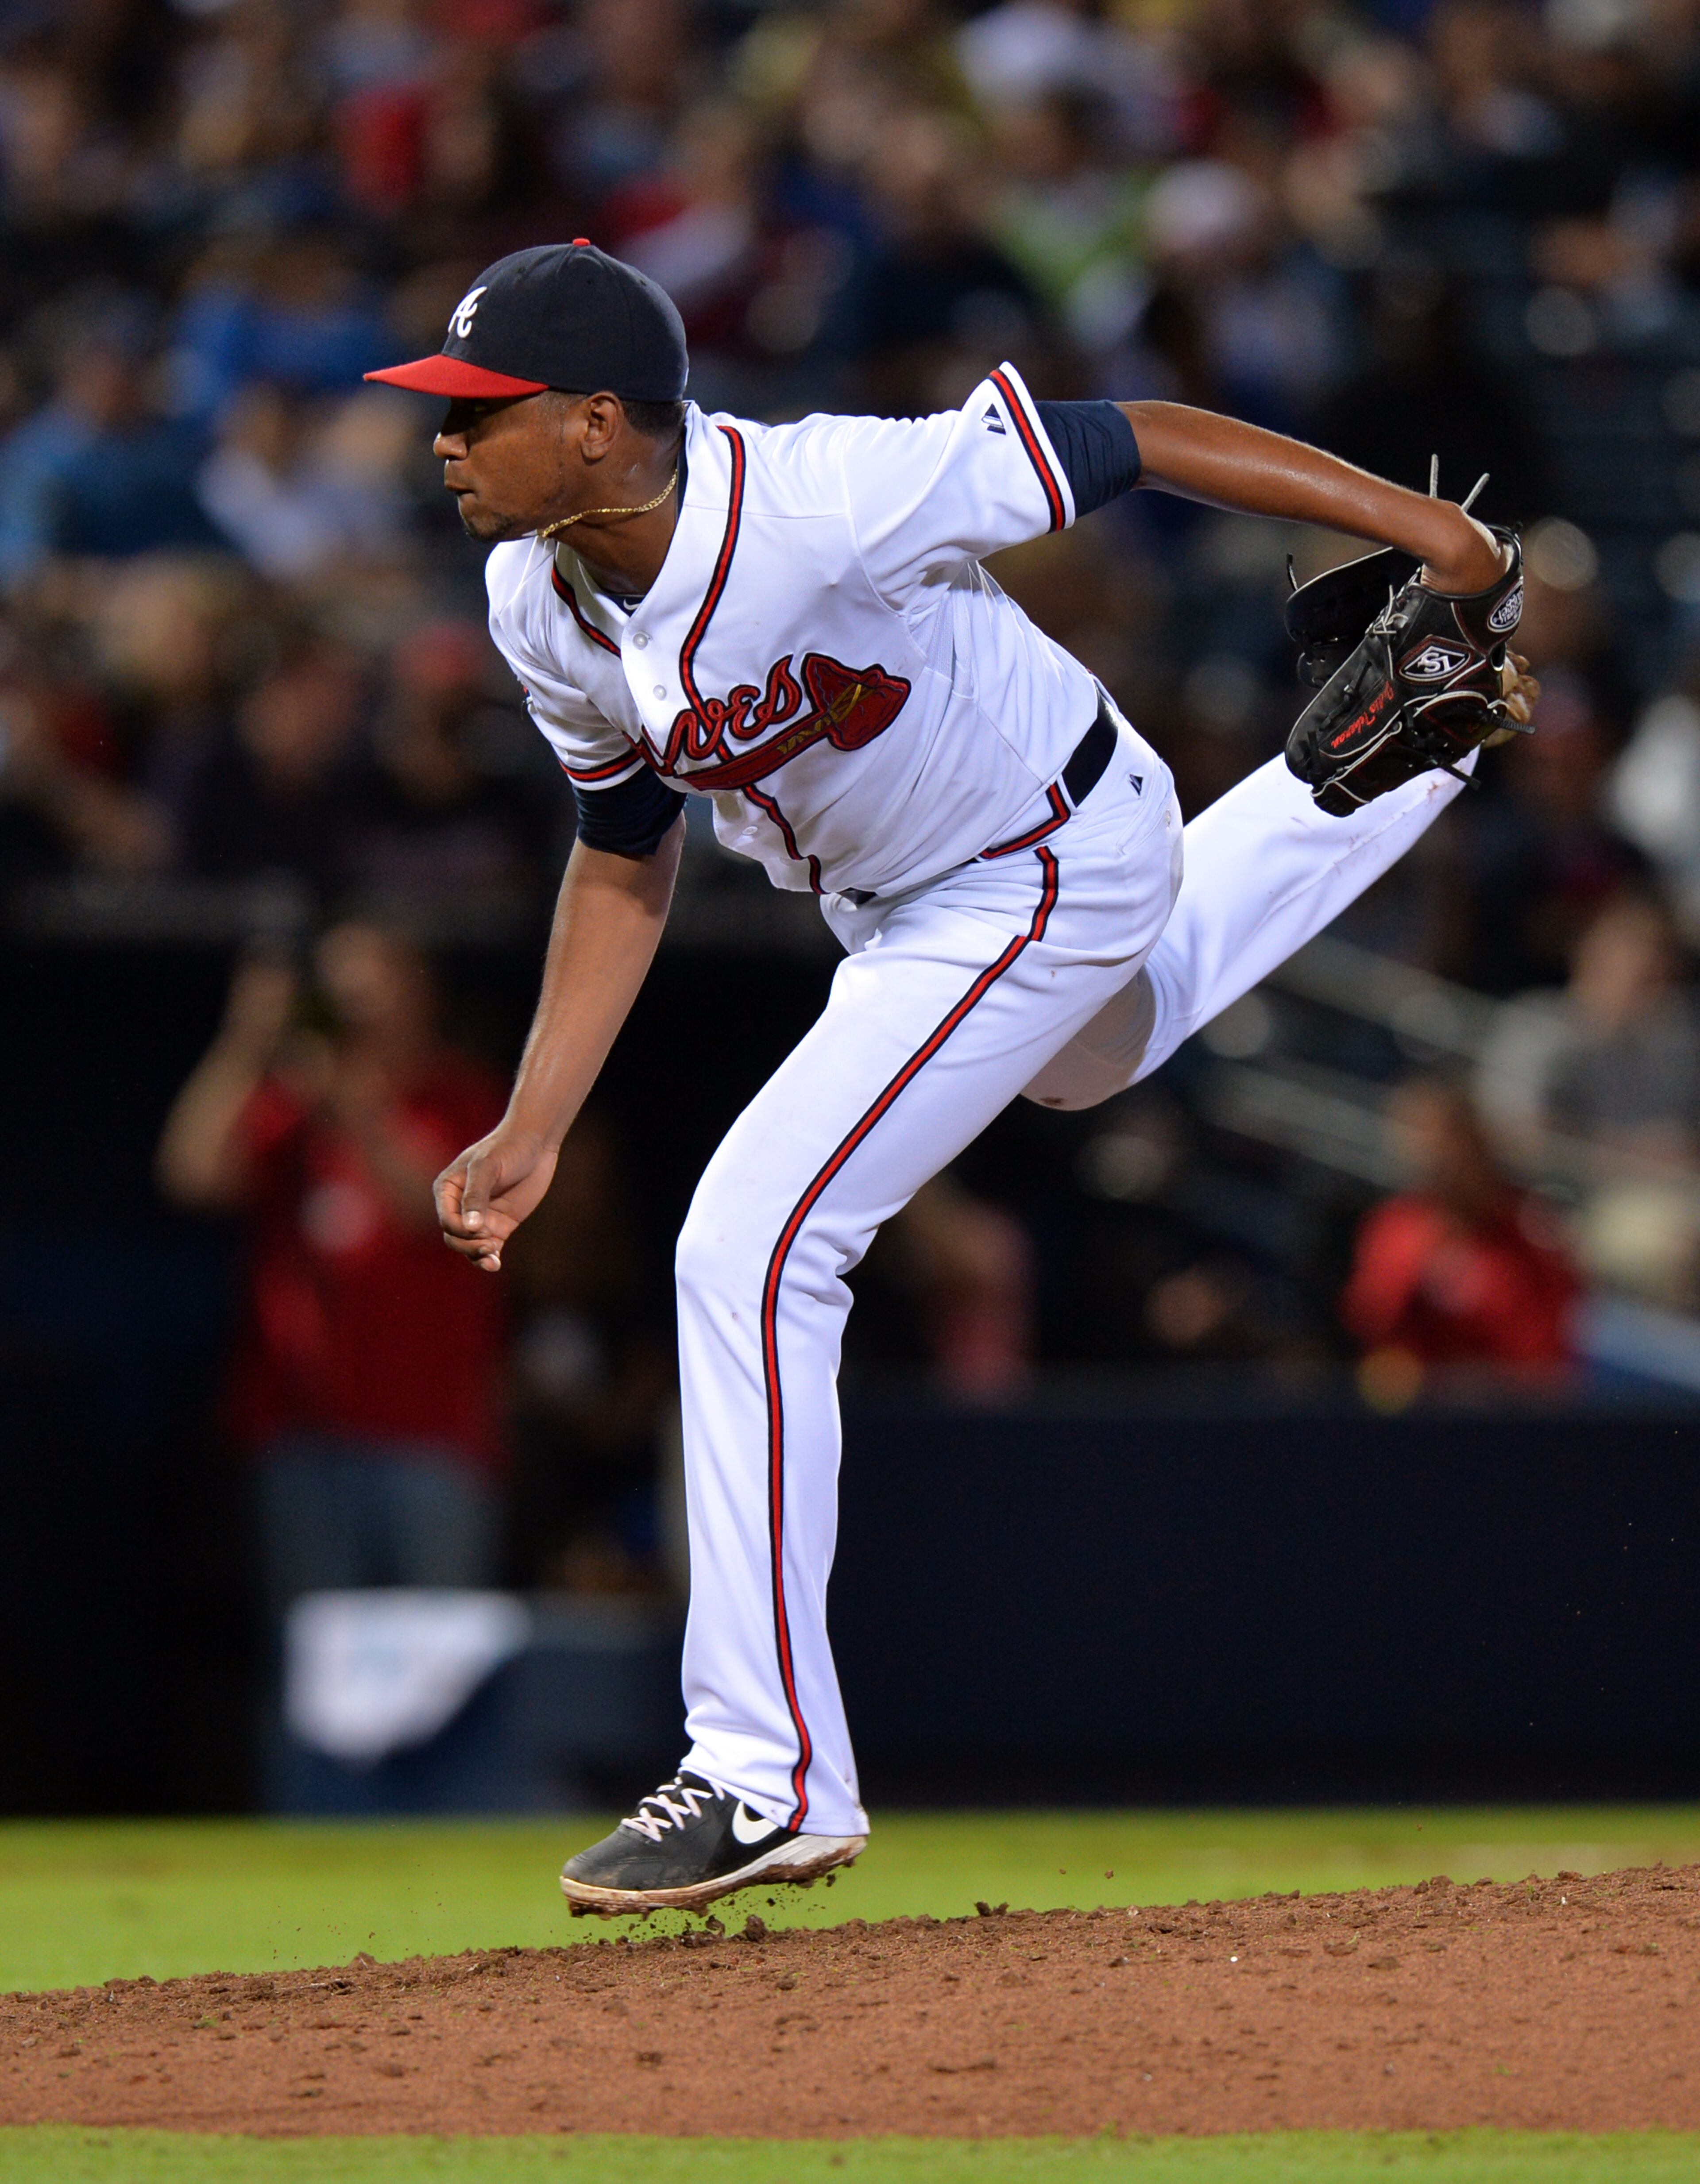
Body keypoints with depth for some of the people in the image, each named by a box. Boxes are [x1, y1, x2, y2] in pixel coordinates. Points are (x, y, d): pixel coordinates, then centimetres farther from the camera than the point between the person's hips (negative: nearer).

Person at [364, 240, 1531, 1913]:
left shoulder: (822, 500, -38)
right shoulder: (539, 608, -15)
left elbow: (1130, 442, -28)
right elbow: (626, 858, 0)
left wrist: (1413, 524, -25)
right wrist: (530, 1131, -5)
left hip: (1055, 877, -8)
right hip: (893, 898, 8)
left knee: (752, 1250, -18)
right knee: (1099, 1047, 39)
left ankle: (771, 1781, -14)